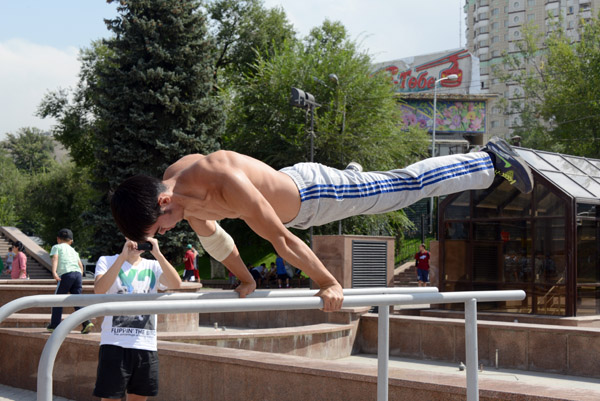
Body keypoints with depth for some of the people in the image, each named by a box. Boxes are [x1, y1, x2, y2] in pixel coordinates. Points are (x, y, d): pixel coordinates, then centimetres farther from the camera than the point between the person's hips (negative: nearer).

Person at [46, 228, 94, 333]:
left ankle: (54, 325, 11)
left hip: (66, 274, -4)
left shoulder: (56, 247, 16)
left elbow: (55, 258, -2)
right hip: (78, 273, 4)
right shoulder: (73, 250, 30)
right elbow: (80, 264, 22)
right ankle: (86, 322, -13)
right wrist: (80, 278, 27)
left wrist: (54, 272, -15)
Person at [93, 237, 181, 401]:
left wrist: (157, 254, -15)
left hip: (146, 346, 3)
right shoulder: (107, 261, 6)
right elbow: (99, 289, -15)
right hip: (115, 344, -3)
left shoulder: (153, 266, 13)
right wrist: (123, 256, -18)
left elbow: (176, 284, -6)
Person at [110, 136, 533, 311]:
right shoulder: (172, 186, -14)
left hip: (314, 192, -7)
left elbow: (280, 237, -35)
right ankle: (351, 173, 70)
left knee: (409, 183, 6)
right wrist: (246, 280, 14)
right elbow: (212, 236, 5)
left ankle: (491, 159, 21)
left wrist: (329, 283, -26)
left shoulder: (224, 180, -41)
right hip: (291, 196, 7)